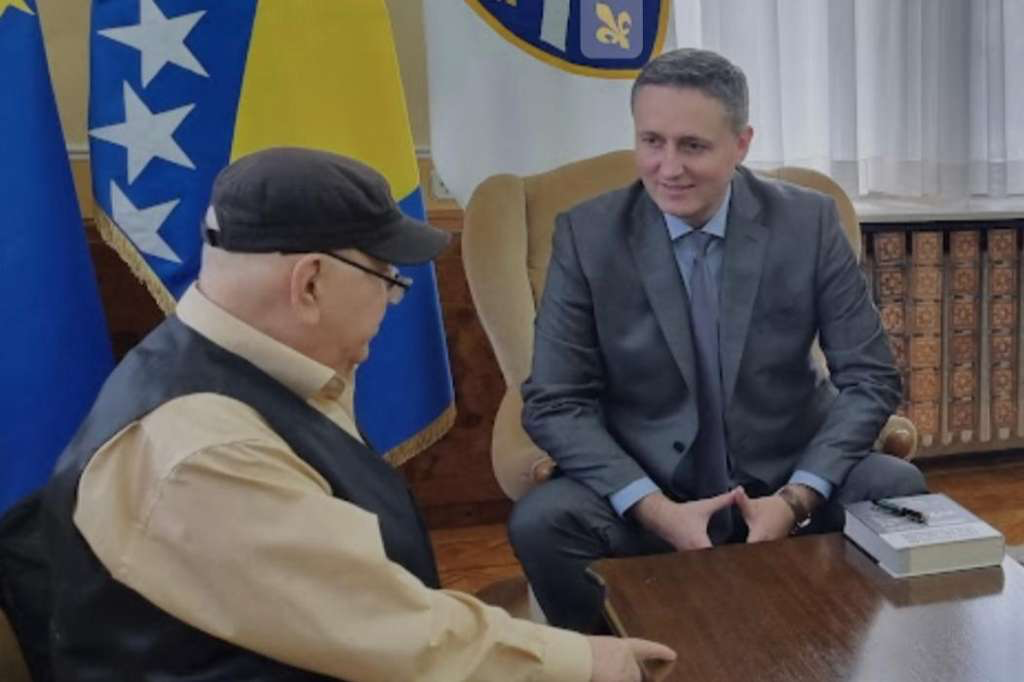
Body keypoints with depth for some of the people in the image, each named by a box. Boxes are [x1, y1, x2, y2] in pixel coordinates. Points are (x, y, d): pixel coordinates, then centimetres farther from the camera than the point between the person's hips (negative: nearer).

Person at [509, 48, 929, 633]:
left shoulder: (808, 222, -7)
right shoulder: (587, 234, -9)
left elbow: (872, 380, -4)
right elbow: (555, 404, -9)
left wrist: (797, 497, -19)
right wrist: (654, 508, -22)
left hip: (788, 477, 2)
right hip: (650, 488, -1)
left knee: (901, 493, -24)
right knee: (541, 522, -27)